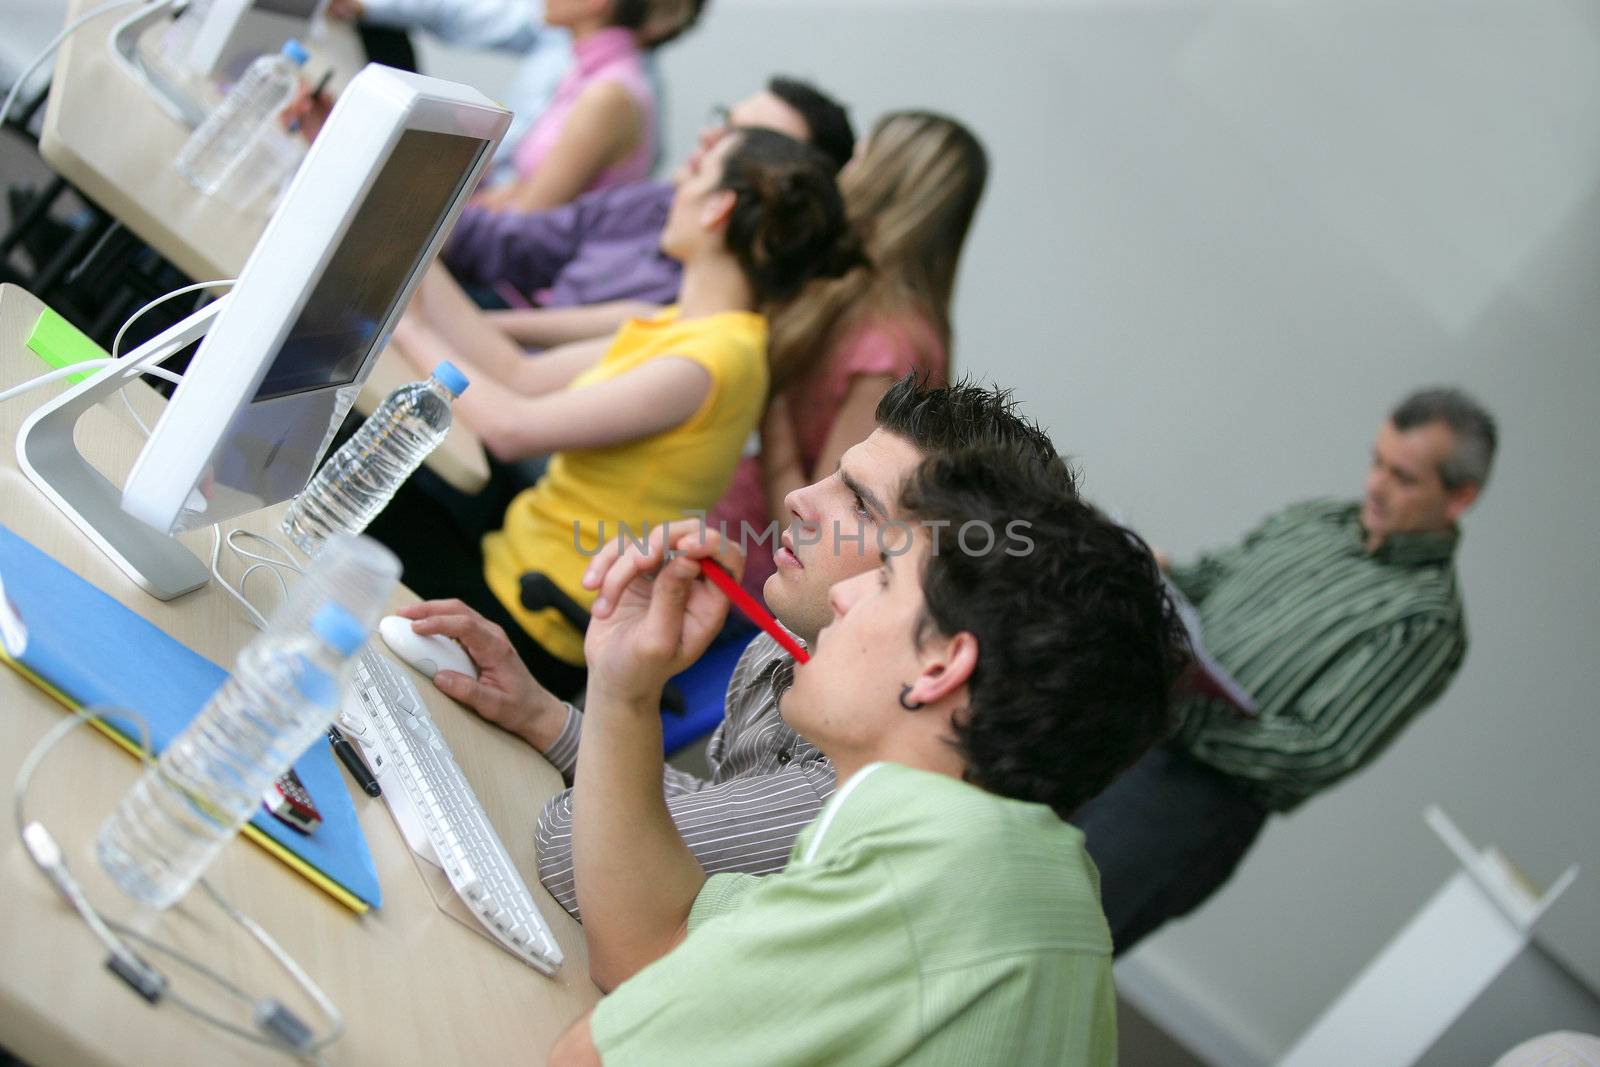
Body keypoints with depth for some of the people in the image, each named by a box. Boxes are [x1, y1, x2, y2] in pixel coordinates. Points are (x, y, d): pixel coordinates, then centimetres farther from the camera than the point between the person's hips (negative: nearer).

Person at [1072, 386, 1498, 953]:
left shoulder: (1428, 621, -9)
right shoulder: (1313, 520, 13)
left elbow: (1320, 753, -15)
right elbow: (1205, 580, 20)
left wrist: (1179, 715, -22)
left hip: (1199, 790, -7)